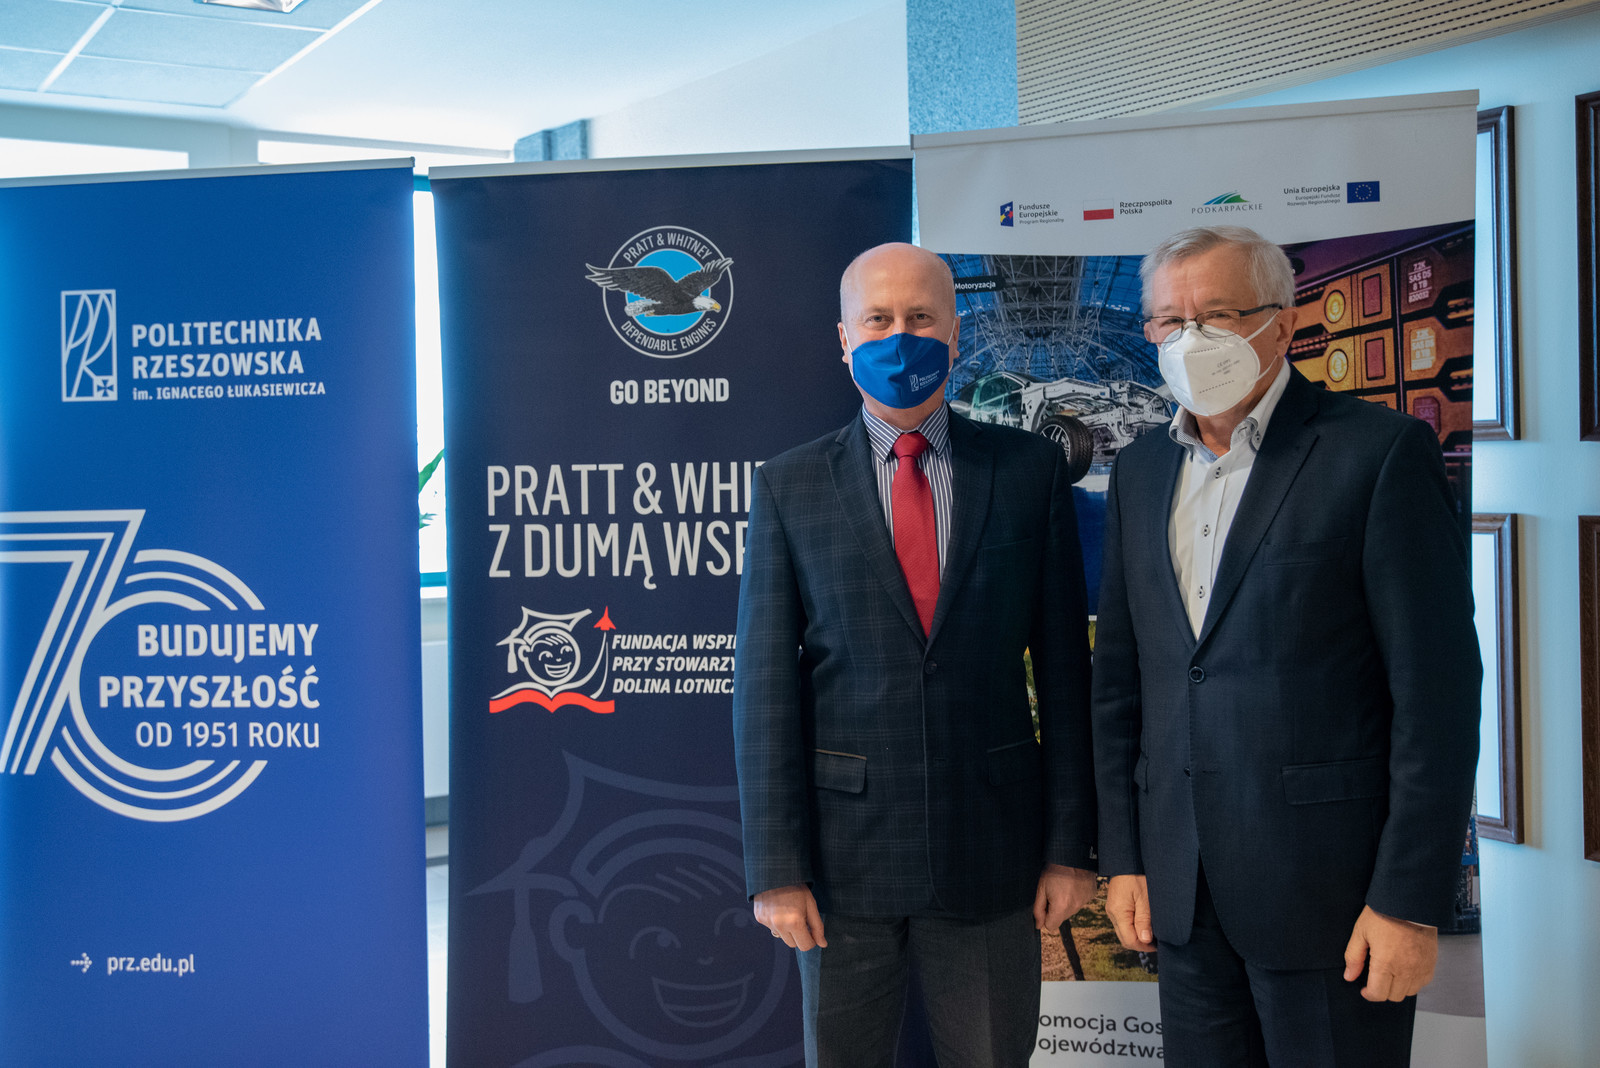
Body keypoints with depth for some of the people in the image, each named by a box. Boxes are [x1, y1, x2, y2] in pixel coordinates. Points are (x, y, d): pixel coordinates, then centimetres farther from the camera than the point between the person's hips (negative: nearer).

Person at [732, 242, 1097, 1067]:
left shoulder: (1030, 469, 1)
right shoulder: (790, 486, 0)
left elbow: (1064, 665, 2)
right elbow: (766, 683, -3)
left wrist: (1072, 843, 0)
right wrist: (776, 867, -7)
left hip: (992, 845, 0)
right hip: (844, 850, 0)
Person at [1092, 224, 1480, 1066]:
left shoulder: (1381, 452, -8)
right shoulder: (1140, 471, 10)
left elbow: (1437, 691, -11)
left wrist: (1410, 901, -13)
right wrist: (1122, 857, 8)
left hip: (1330, 892, -5)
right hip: (1182, 892, 5)